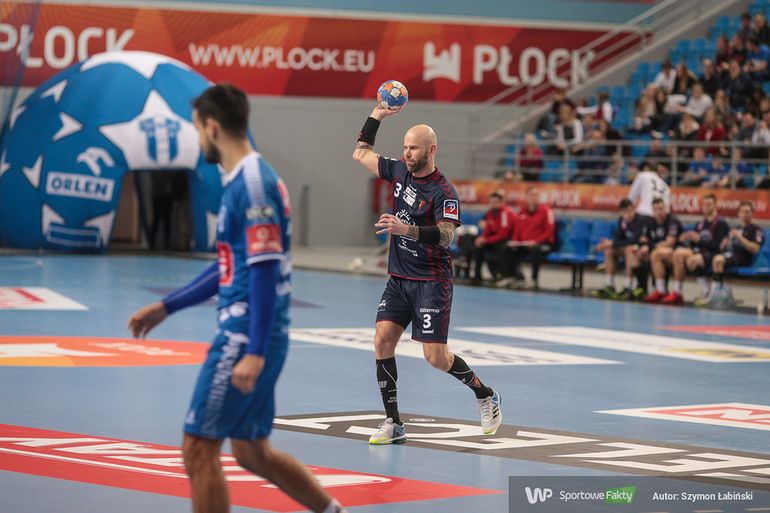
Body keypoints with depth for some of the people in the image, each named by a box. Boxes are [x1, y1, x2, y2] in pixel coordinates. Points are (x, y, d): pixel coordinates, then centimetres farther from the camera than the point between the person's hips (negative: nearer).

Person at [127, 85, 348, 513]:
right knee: (251, 450, 18)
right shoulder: (243, 181, 15)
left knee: (199, 448, -5)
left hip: (247, 337, -10)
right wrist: (166, 307, 27)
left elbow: (265, 270, -21)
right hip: (247, 336, 10)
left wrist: (254, 353, -25)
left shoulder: (252, 183, -15)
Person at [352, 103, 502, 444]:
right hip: (399, 278, 7)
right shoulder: (399, 171, 5)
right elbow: (361, 153, 18)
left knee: (435, 357, -9)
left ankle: (486, 396, 16)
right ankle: (393, 424, -2)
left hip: (431, 281, -7)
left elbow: (445, 235, -27)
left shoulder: (443, 192, -15)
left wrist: (407, 229, -40)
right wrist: (376, 116, 10)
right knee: (383, 340, -8)